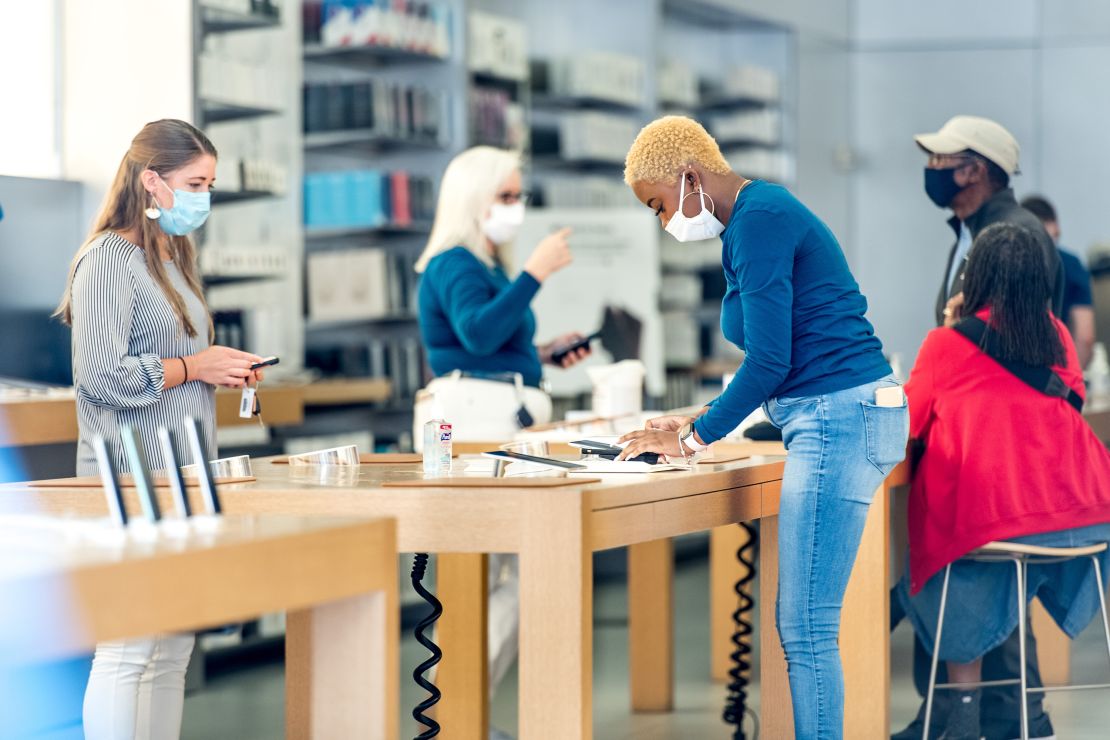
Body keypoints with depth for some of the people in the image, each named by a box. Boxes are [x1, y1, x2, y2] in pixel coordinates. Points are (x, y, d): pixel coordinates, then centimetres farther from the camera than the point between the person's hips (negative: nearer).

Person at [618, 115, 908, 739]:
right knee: (802, 624, 11)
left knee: (807, 630, -9)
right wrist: (699, 421, 20)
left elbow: (770, 361, -16)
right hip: (837, 421, 11)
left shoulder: (758, 220, -12)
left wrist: (694, 440, -6)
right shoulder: (763, 215, 19)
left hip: (838, 418, -11)